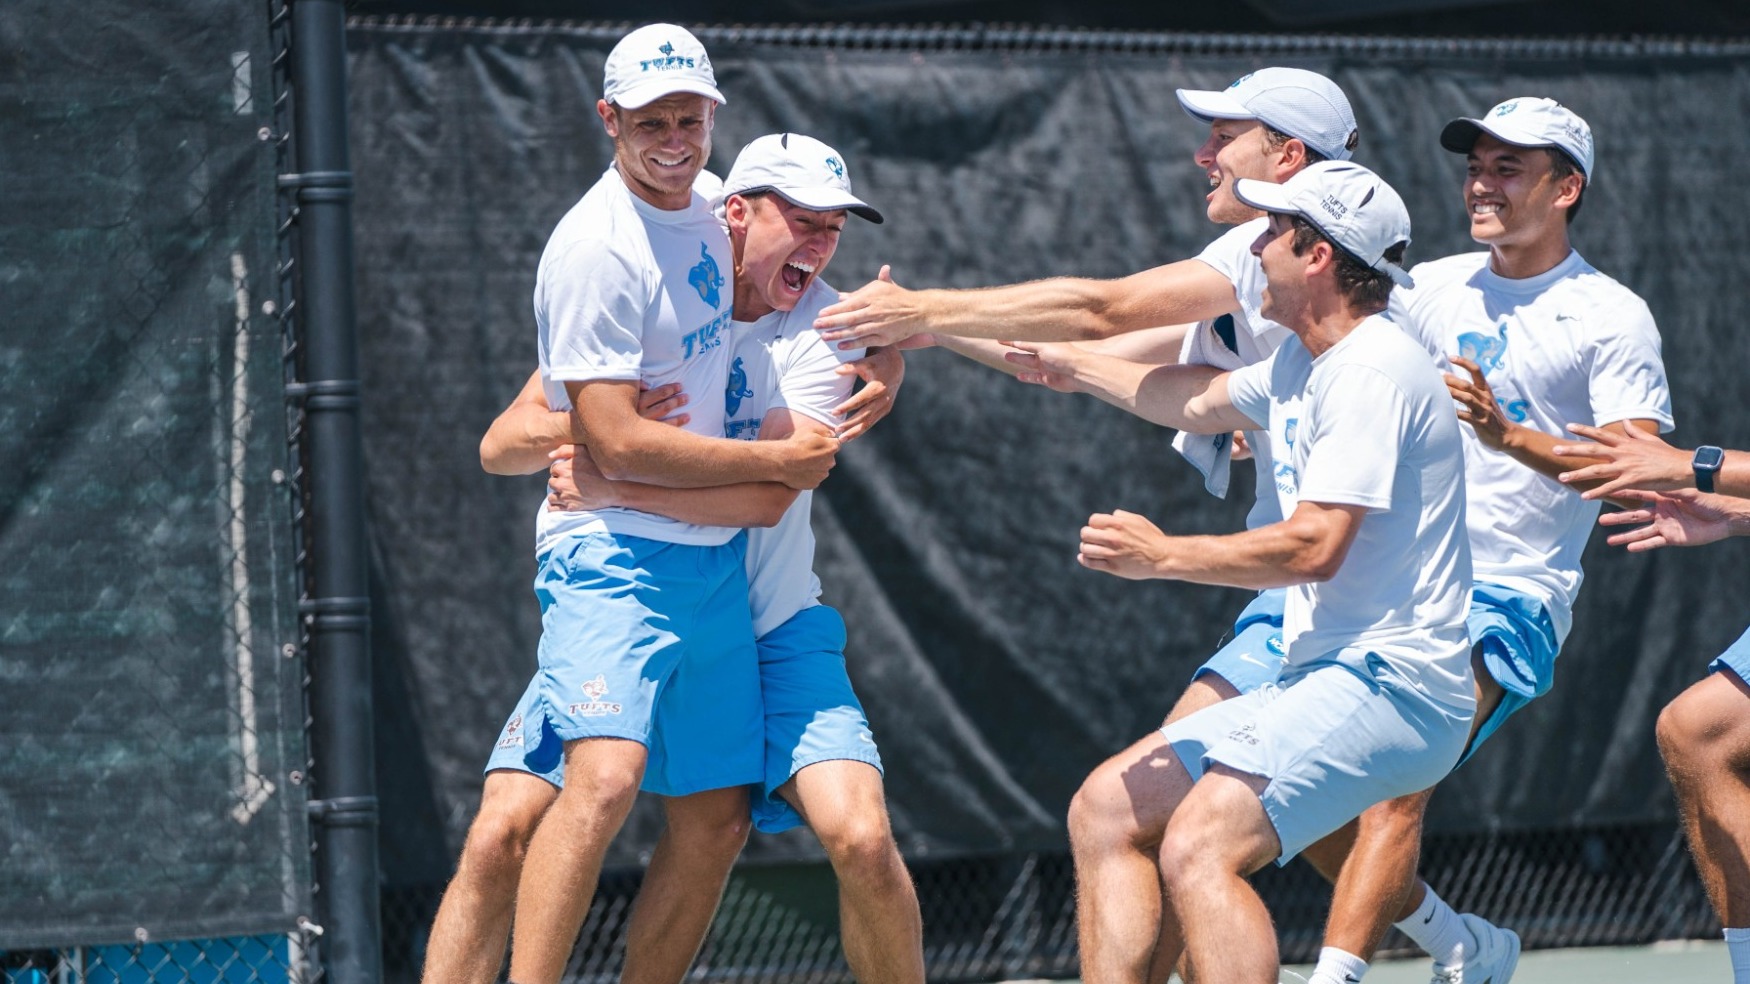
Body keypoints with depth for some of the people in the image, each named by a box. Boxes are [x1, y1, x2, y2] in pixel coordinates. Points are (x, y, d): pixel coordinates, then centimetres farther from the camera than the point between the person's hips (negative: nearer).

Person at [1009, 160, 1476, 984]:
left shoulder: (1372, 372, -16)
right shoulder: (1303, 363, 17)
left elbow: (1316, 546, -23)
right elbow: (1205, 402, 38)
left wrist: (1166, 556, -16)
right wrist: (1077, 369, 48)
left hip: (1387, 683, -11)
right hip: (1320, 679, 11)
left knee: (1199, 847, -27)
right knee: (1107, 810, 10)